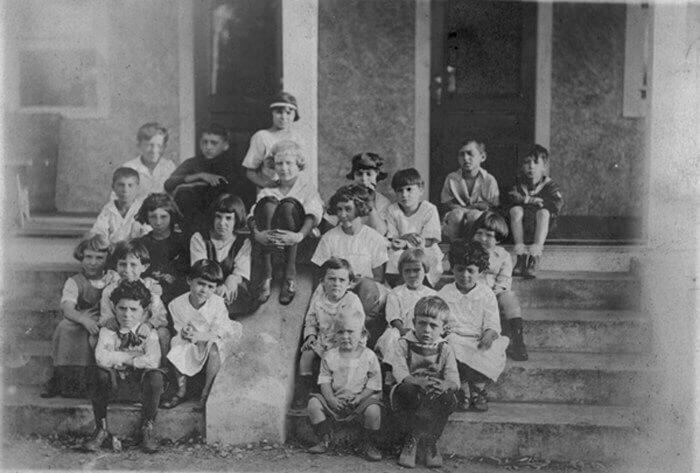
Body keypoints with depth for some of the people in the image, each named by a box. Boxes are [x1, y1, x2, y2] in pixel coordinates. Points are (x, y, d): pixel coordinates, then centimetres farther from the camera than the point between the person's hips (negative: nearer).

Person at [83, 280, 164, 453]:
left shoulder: (148, 333, -1)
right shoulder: (108, 331, 2)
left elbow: (152, 361, -21)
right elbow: (101, 358, -18)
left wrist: (119, 359, -14)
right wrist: (132, 356, -14)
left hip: (141, 385, -1)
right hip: (114, 383, 1)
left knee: (155, 376, -33)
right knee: (101, 372, -31)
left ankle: (147, 428, -7)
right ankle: (101, 429, -10)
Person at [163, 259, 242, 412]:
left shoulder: (218, 304, -18)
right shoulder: (177, 305, -14)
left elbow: (217, 333, -19)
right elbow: (179, 330, -6)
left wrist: (198, 336, -35)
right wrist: (184, 334, -31)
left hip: (211, 340, -2)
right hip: (189, 344, 2)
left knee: (213, 350, -35)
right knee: (174, 352, -26)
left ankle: (206, 393, -17)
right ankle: (181, 389, 0)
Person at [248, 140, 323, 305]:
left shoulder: (307, 187, 12)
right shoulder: (268, 189, 18)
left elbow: (314, 213, -10)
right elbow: (252, 215, 0)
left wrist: (299, 235, -32)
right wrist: (257, 234, -25)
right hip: (267, 241, 2)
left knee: (288, 205, -29)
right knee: (268, 203, -25)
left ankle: (290, 276, -28)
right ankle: (265, 274, -28)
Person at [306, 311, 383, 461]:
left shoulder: (369, 356, -1)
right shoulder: (330, 356, 5)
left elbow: (374, 383, -3)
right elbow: (325, 381, 3)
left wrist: (359, 398, -16)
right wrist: (330, 398, -14)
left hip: (361, 399, -3)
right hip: (336, 399, 3)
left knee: (373, 409, -32)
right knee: (314, 403, -17)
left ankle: (369, 445, -10)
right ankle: (324, 440, 0)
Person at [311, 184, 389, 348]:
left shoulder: (375, 239, 0)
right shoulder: (329, 238, 5)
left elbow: (379, 278, 0)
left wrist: (361, 280, -20)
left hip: (369, 292, 0)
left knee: (367, 285, -35)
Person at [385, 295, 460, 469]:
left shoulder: (445, 349, 5)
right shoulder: (403, 345, 0)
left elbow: (454, 379, -10)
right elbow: (400, 374, -17)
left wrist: (444, 385, -36)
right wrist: (419, 381, -39)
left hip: (435, 396, 2)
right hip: (410, 398, -2)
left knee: (448, 397, -31)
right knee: (405, 390, -36)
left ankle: (413, 438, -13)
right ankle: (429, 440, -15)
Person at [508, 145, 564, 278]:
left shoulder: (549, 186, 6)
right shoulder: (518, 187, 9)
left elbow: (557, 204, -13)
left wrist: (527, 199, -13)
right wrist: (534, 201, -19)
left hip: (540, 227, -1)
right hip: (522, 227, 1)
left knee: (543, 212, -30)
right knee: (516, 210, -26)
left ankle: (534, 258, -36)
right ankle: (520, 256, -27)